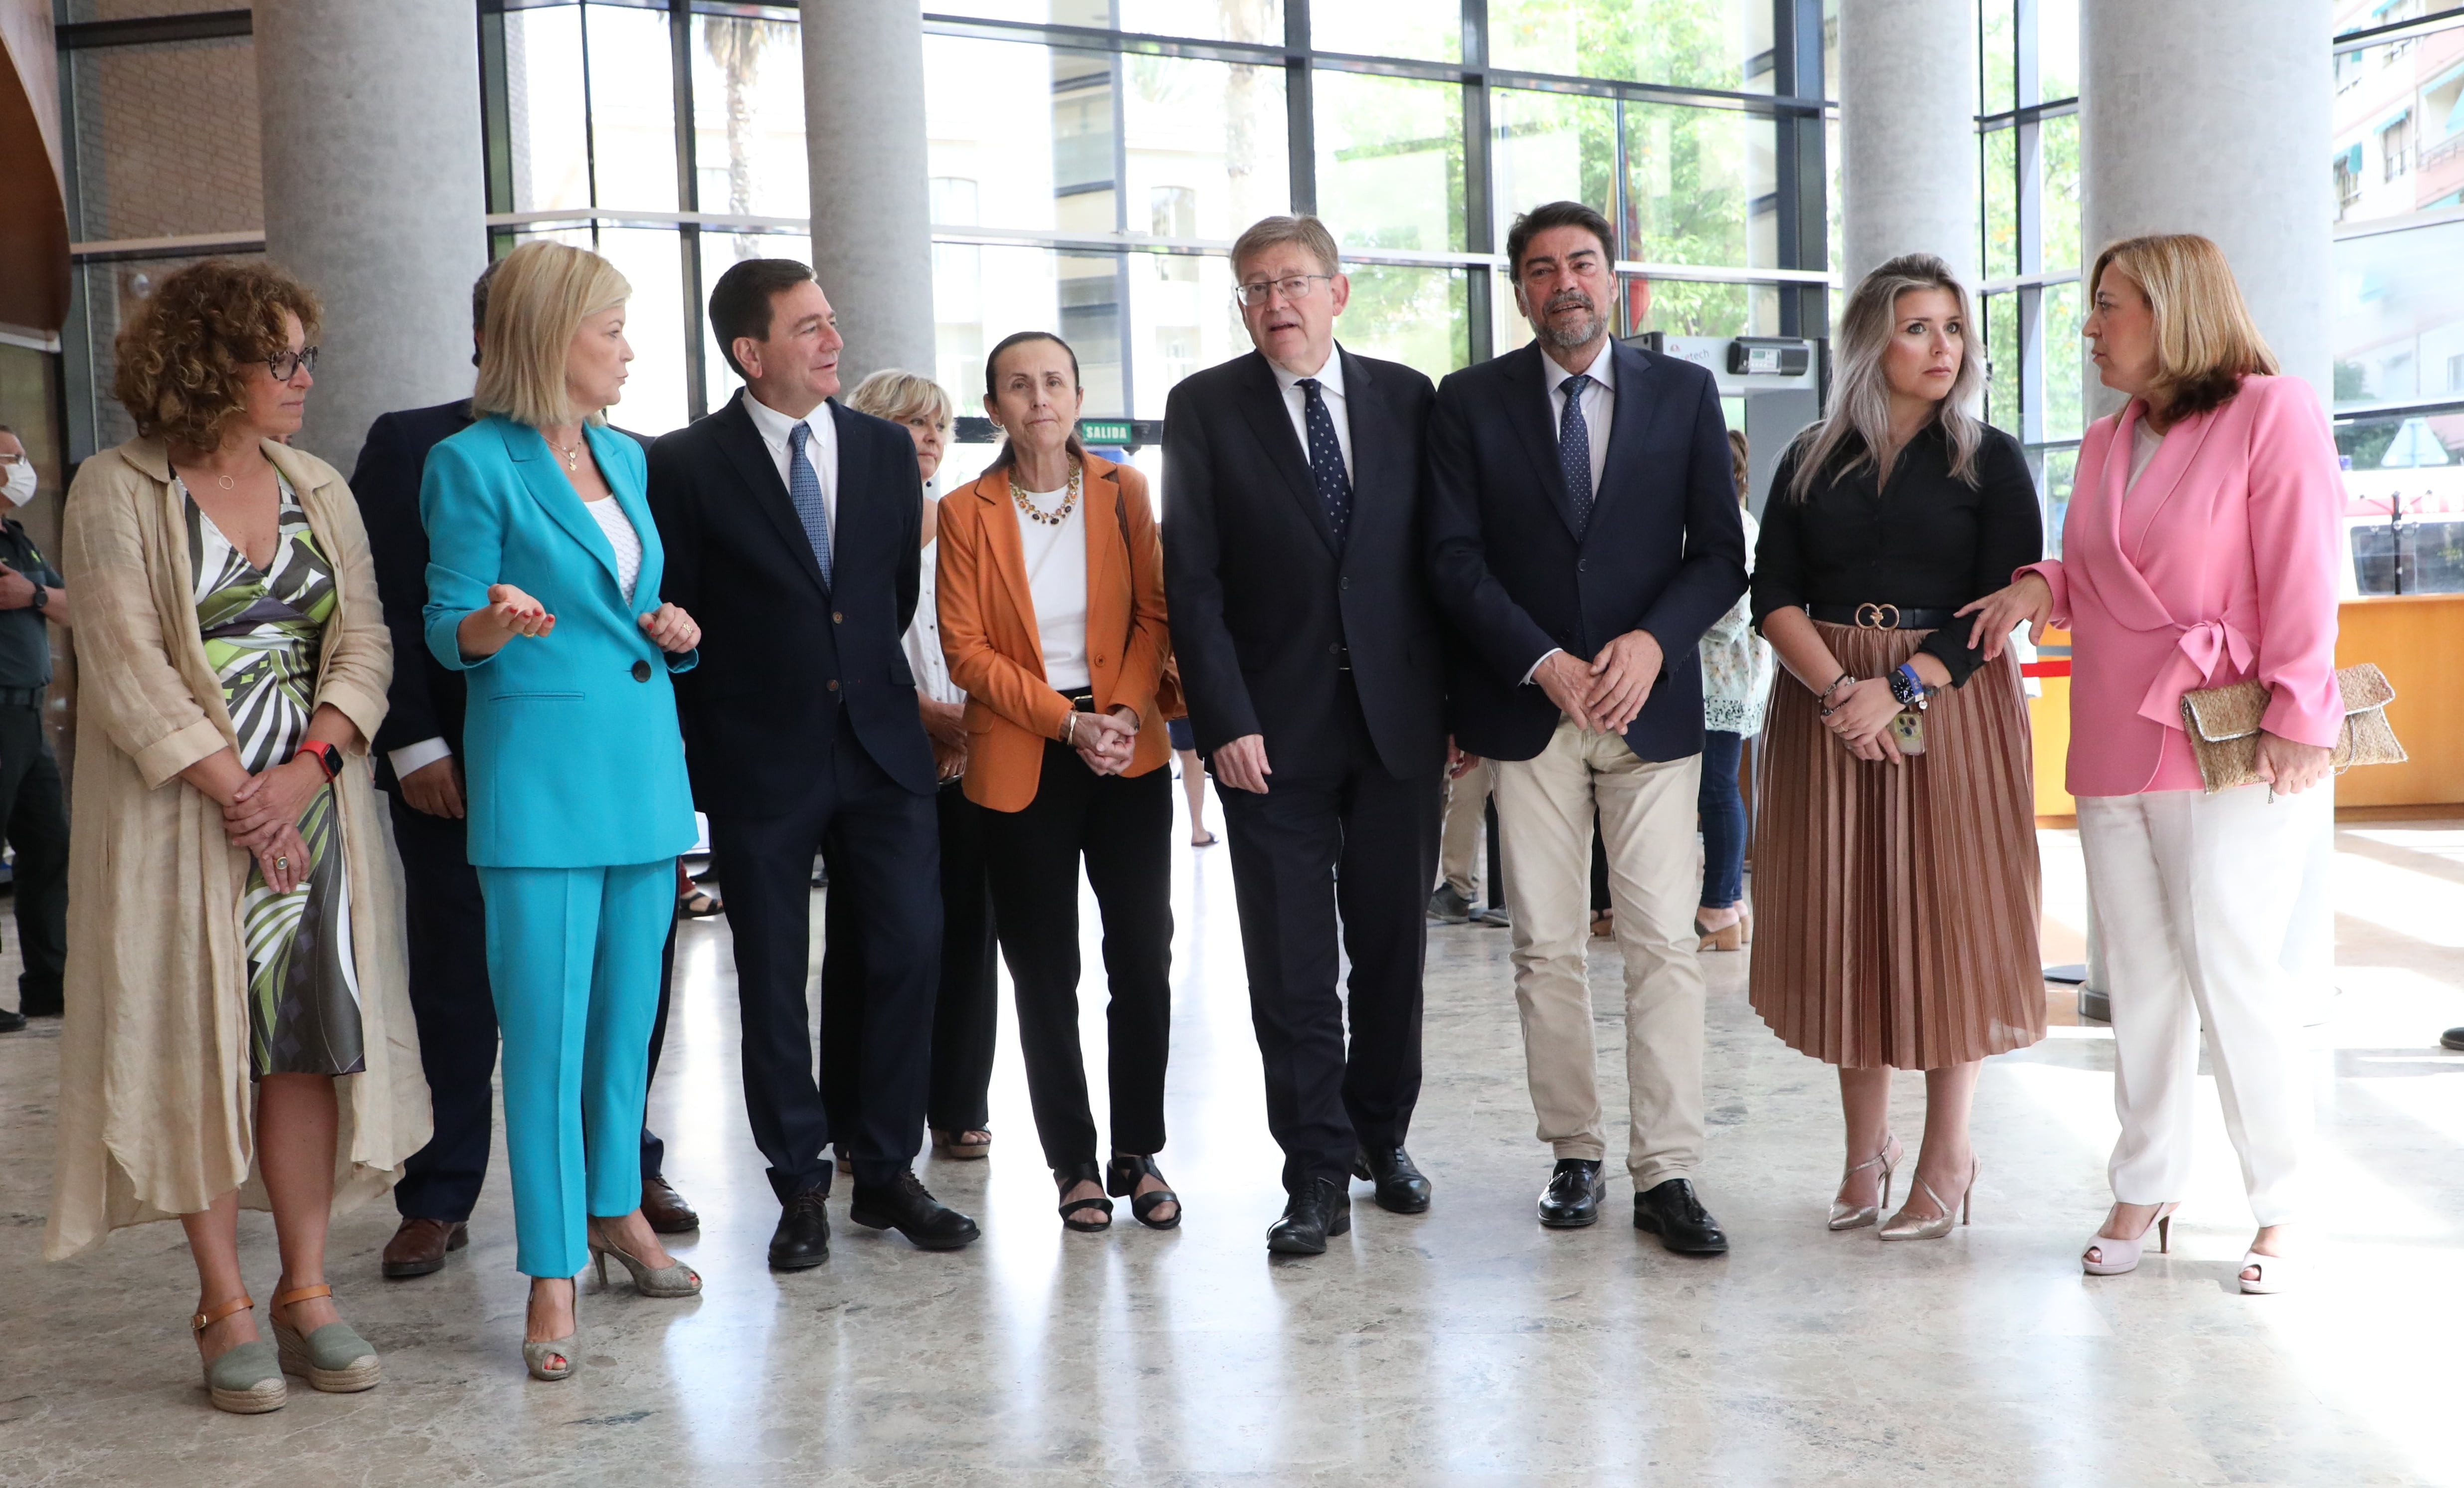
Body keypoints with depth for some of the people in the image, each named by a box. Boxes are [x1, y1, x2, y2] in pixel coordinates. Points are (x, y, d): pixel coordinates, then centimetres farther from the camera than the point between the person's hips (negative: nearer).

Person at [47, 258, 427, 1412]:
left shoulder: (317, 488, 10)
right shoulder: (116, 494, -4)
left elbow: (362, 642, 4)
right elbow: (126, 668, -10)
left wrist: (305, 772, -11)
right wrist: (234, 795, -15)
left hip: (310, 808, 4)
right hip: (179, 818, -4)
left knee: (310, 1040, 4)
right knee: (198, 1047, 1)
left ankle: (305, 1292, 13)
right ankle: (224, 1306, 10)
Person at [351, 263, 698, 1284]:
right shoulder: (410, 447, 2)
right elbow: (384, 607, -3)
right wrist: (414, 744, -10)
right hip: (458, 767, -2)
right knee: (456, 988, 7)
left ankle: (626, 1169, 23)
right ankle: (439, 1199, 20)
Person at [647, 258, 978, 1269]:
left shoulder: (885, 447, 8)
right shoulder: (689, 464, -5)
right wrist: (705, 742, 1)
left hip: (881, 746, 3)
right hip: (760, 763, -3)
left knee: (910, 951, 1)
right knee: (773, 983, 4)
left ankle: (887, 1172, 16)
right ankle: (801, 1189, 17)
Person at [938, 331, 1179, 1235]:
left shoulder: (1123, 492, 5)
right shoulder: (966, 511, 0)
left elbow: (1153, 613, 5)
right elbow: (967, 650, -4)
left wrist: (1127, 710, -12)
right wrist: (1067, 721, -13)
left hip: (1128, 753, 1)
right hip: (1020, 762, -1)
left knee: (1143, 955, 0)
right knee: (1044, 972, 4)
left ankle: (1139, 1153, 14)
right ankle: (1074, 1163, 16)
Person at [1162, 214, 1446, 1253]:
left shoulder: (1407, 398, 7)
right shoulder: (1205, 407, 1)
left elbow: (1441, 556, 7)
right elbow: (1192, 580, -3)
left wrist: (1459, 701, 2)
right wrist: (1225, 721, -11)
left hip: (1398, 723, 2)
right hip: (1273, 728, -2)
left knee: (1394, 949, 11)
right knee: (1292, 966, 0)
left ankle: (1382, 1136, 29)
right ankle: (1317, 1176, 9)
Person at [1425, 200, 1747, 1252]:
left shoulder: (1685, 393, 8)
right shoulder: (1471, 402, 5)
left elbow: (1720, 552, 5)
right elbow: (1454, 559, -1)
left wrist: (1653, 640, -12)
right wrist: (1543, 664, -13)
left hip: (1652, 703, 0)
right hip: (1525, 706, 0)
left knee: (1663, 942, -4)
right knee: (1546, 947, 4)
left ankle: (1666, 1174, 0)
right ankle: (1575, 1156, 16)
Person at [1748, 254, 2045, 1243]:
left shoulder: (1990, 462, 3)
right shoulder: (1811, 463, 9)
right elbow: (1773, 596, 1)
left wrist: (1901, 687, -16)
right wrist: (1839, 690, -15)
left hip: (1952, 706, -2)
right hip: (1827, 705, 2)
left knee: (1947, 917, -1)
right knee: (1845, 920, 4)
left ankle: (1947, 1156, 11)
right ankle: (1865, 1151, 15)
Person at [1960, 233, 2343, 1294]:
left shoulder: (2273, 414, -3)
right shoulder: (2105, 444, 17)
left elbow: (2300, 575, -9)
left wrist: (2296, 715, -14)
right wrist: (2043, 586, 4)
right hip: (2112, 751, 7)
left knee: (2231, 973, -7)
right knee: (2139, 979, 9)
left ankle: (2277, 1213, 8)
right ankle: (2143, 1195, 18)